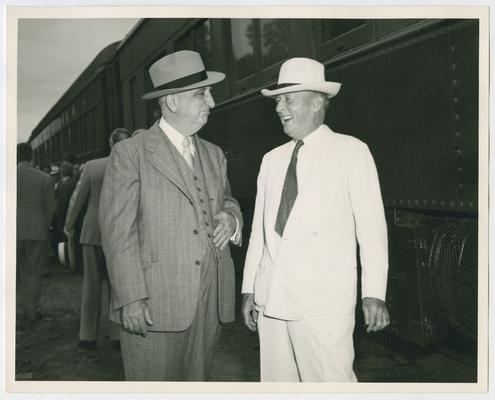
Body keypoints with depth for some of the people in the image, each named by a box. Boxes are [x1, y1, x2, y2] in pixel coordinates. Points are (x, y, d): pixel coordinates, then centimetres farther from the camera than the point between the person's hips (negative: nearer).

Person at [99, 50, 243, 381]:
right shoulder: (131, 153, -3)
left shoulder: (214, 155, 16)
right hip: (154, 305, -5)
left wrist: (230, 216, 1)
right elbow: (118, 230, -8)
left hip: (210, 302, 5)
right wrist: (131, 299, -15)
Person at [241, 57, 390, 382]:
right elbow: (259, 228, 15)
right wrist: (249, 288, 13)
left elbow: (371, 225, -4)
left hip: (324, 299, -5)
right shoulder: (272, 159, 14)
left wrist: (374, 294, -9)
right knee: (276, 381, 11)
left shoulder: (351, 152, 0)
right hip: (271, 297, 5)